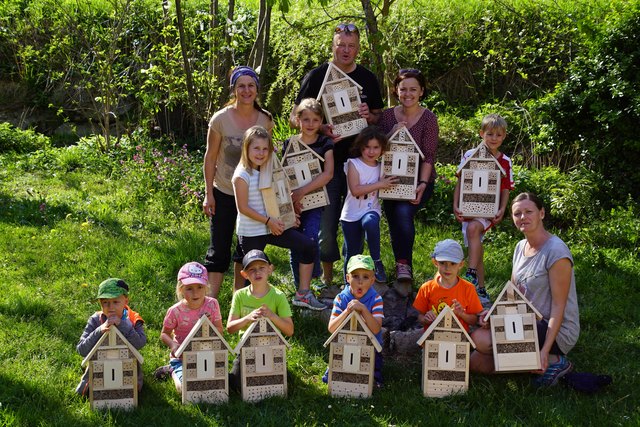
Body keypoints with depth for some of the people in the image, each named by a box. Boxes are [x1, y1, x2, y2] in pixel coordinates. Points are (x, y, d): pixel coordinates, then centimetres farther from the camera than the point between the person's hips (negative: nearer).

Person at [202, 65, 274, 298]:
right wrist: (208, 194, -8)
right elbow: (210, 158, -6)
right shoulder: (221, 119, -12)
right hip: (224, 193, -3)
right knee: (219, 249, -3)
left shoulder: (265, 119, -3)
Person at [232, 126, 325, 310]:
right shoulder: (242, 175, -14)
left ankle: (303, 294, 3)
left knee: (308, 246, -4)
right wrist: (268, 221, -17)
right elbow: (243, 208, -16)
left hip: (273, 226, 6)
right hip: (251, 232, -6)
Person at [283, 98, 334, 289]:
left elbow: (328, 173, -11)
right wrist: (291, 197, -10)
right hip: (292, 202, 2)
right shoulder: (288, 144, 7)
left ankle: (314, 278, -1)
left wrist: (303, 191, -20)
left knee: (310, 238, -22)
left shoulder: (325, 143, 1)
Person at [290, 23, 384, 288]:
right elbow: (295, 119, 0)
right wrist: (320, 128, -18)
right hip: (326, 159, -2)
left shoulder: (368, 79, 9)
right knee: (326, 219, -1)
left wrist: (369, 116, -8)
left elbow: (379, 118, 16)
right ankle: (327, 275, 14)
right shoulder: (316, 77, 0)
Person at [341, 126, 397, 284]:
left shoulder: (382, 167, 7)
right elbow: (355, 190, -16)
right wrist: (379, 184, -16)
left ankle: (377, 261, -24)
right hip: (351, 214, -1)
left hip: (371, 210, 1)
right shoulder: (353, 164, -5)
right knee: (352, 253, 4)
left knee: (370, 223, -37)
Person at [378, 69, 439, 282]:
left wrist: (422, 184, -22)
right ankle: (402, 267, 10)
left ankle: (404, 265, -19)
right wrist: (392, 134, -12)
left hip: (419, 181, -3)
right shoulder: (387, 116, 5)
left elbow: (429, 156, -10)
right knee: (394, 222, -10)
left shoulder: (428, 119, -4)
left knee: (404, 211, -28)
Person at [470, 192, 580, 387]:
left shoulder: (556, 251, -17)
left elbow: (558, 306, -19)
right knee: (476, 363, -2)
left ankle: (554, 361, -10)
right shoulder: (521, 247, 9)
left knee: (481, 339, -22)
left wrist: (545, 350, -26)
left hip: (555, 331, -8)